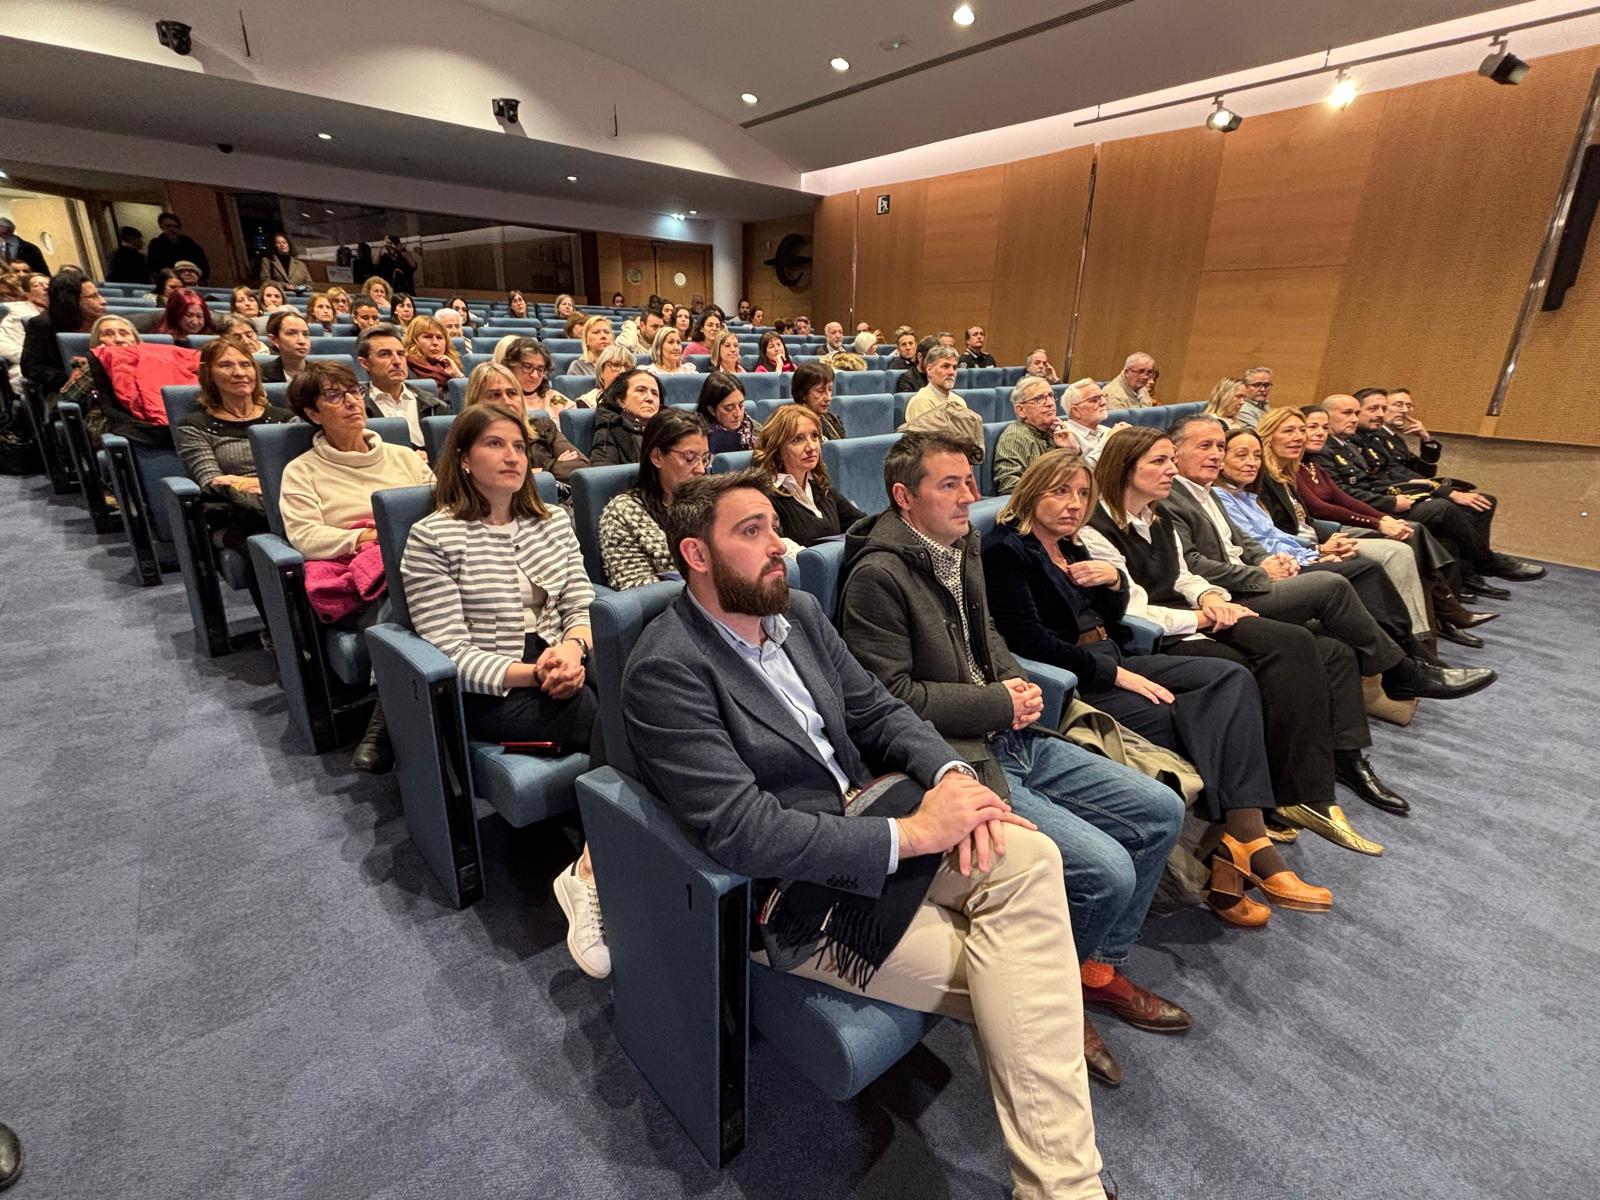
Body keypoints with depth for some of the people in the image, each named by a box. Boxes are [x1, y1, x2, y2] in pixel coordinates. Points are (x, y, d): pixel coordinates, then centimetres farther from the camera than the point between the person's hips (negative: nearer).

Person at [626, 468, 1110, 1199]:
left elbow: (877, 711, 8)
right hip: (793, 891, -6)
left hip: (868, 817, 7)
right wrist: (914, 831, -24)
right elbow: (744, 832, -26)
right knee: (1016, 984, -14)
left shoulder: (799, 613, 5)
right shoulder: (665, 671, -19)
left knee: (1029, 859, -20)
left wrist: (949, 774, -14)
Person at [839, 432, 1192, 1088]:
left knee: (1162, 811, 9)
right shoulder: (878, 574, -16)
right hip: (957, 758, -9)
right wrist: (999, 703, -12)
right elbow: (894, 695, -18)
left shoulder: (962, 547, 11)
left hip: (1012, 737, 9)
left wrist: (1016, 680, 3)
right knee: (1107, 870, -18)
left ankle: (1098, 965, 26)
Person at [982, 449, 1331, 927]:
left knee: (1232, 677, -10)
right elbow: (1029, 641, -18)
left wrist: (1113, 579, -2)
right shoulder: (1006, 551, -10)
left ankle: (1241, 841, -19)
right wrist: (1115, 675, -17)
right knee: (1175, 723, -25)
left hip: (1113, 661, 9)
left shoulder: (1069, 545, 16)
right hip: (1071, 680, -9)